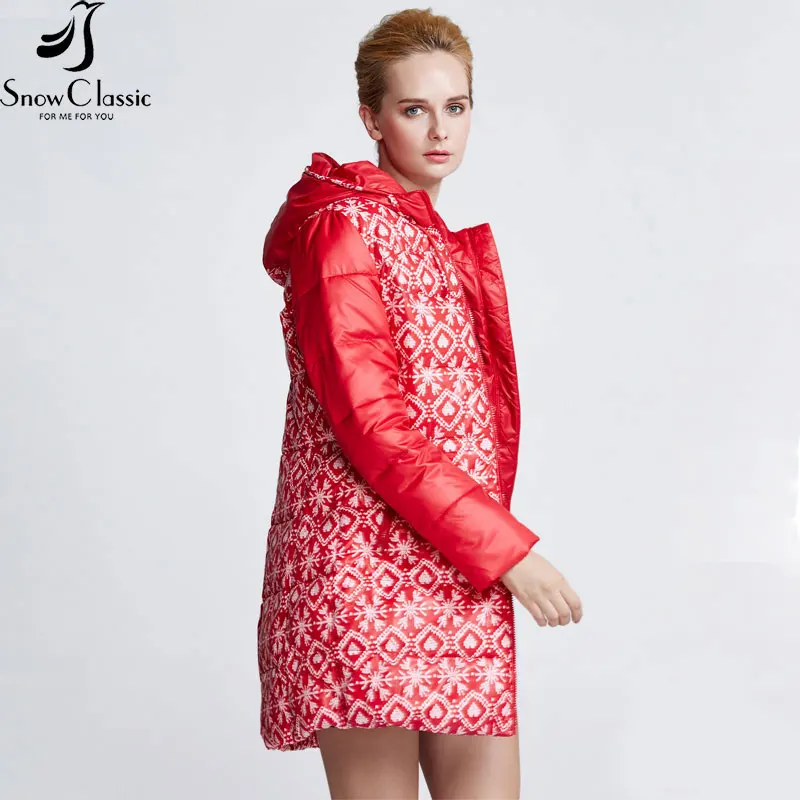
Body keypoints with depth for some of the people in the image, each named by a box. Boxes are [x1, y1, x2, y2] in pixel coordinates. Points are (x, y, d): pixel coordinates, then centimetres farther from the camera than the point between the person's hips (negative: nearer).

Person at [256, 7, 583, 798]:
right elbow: (371, 424, -15)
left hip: (454, 577, 8)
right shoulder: (344, 227, -6)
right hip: (366, 565, -8)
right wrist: (506, 548, -15)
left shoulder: (446, 239, 21)